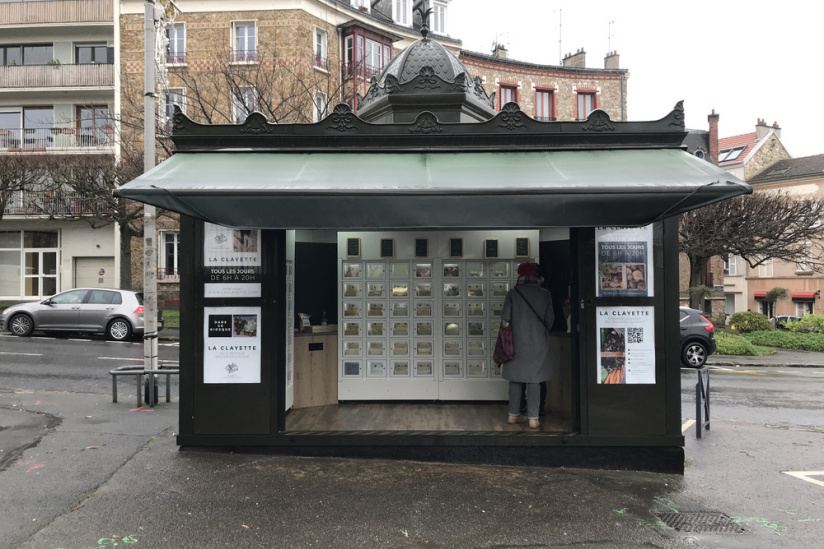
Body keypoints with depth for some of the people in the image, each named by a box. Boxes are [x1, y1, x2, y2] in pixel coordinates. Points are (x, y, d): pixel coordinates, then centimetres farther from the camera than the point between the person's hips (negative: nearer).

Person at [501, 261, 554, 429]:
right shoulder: (545, 294, -3)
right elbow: (550, 320, 3)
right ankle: (533, 418, 4)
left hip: (517, 342, 1)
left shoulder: (513, 293, -5)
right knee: (534, 380, 3)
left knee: (515, 379, 11)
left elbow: (505, 318, -4)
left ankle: (514, 414, 18)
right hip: (538, 343, -1)